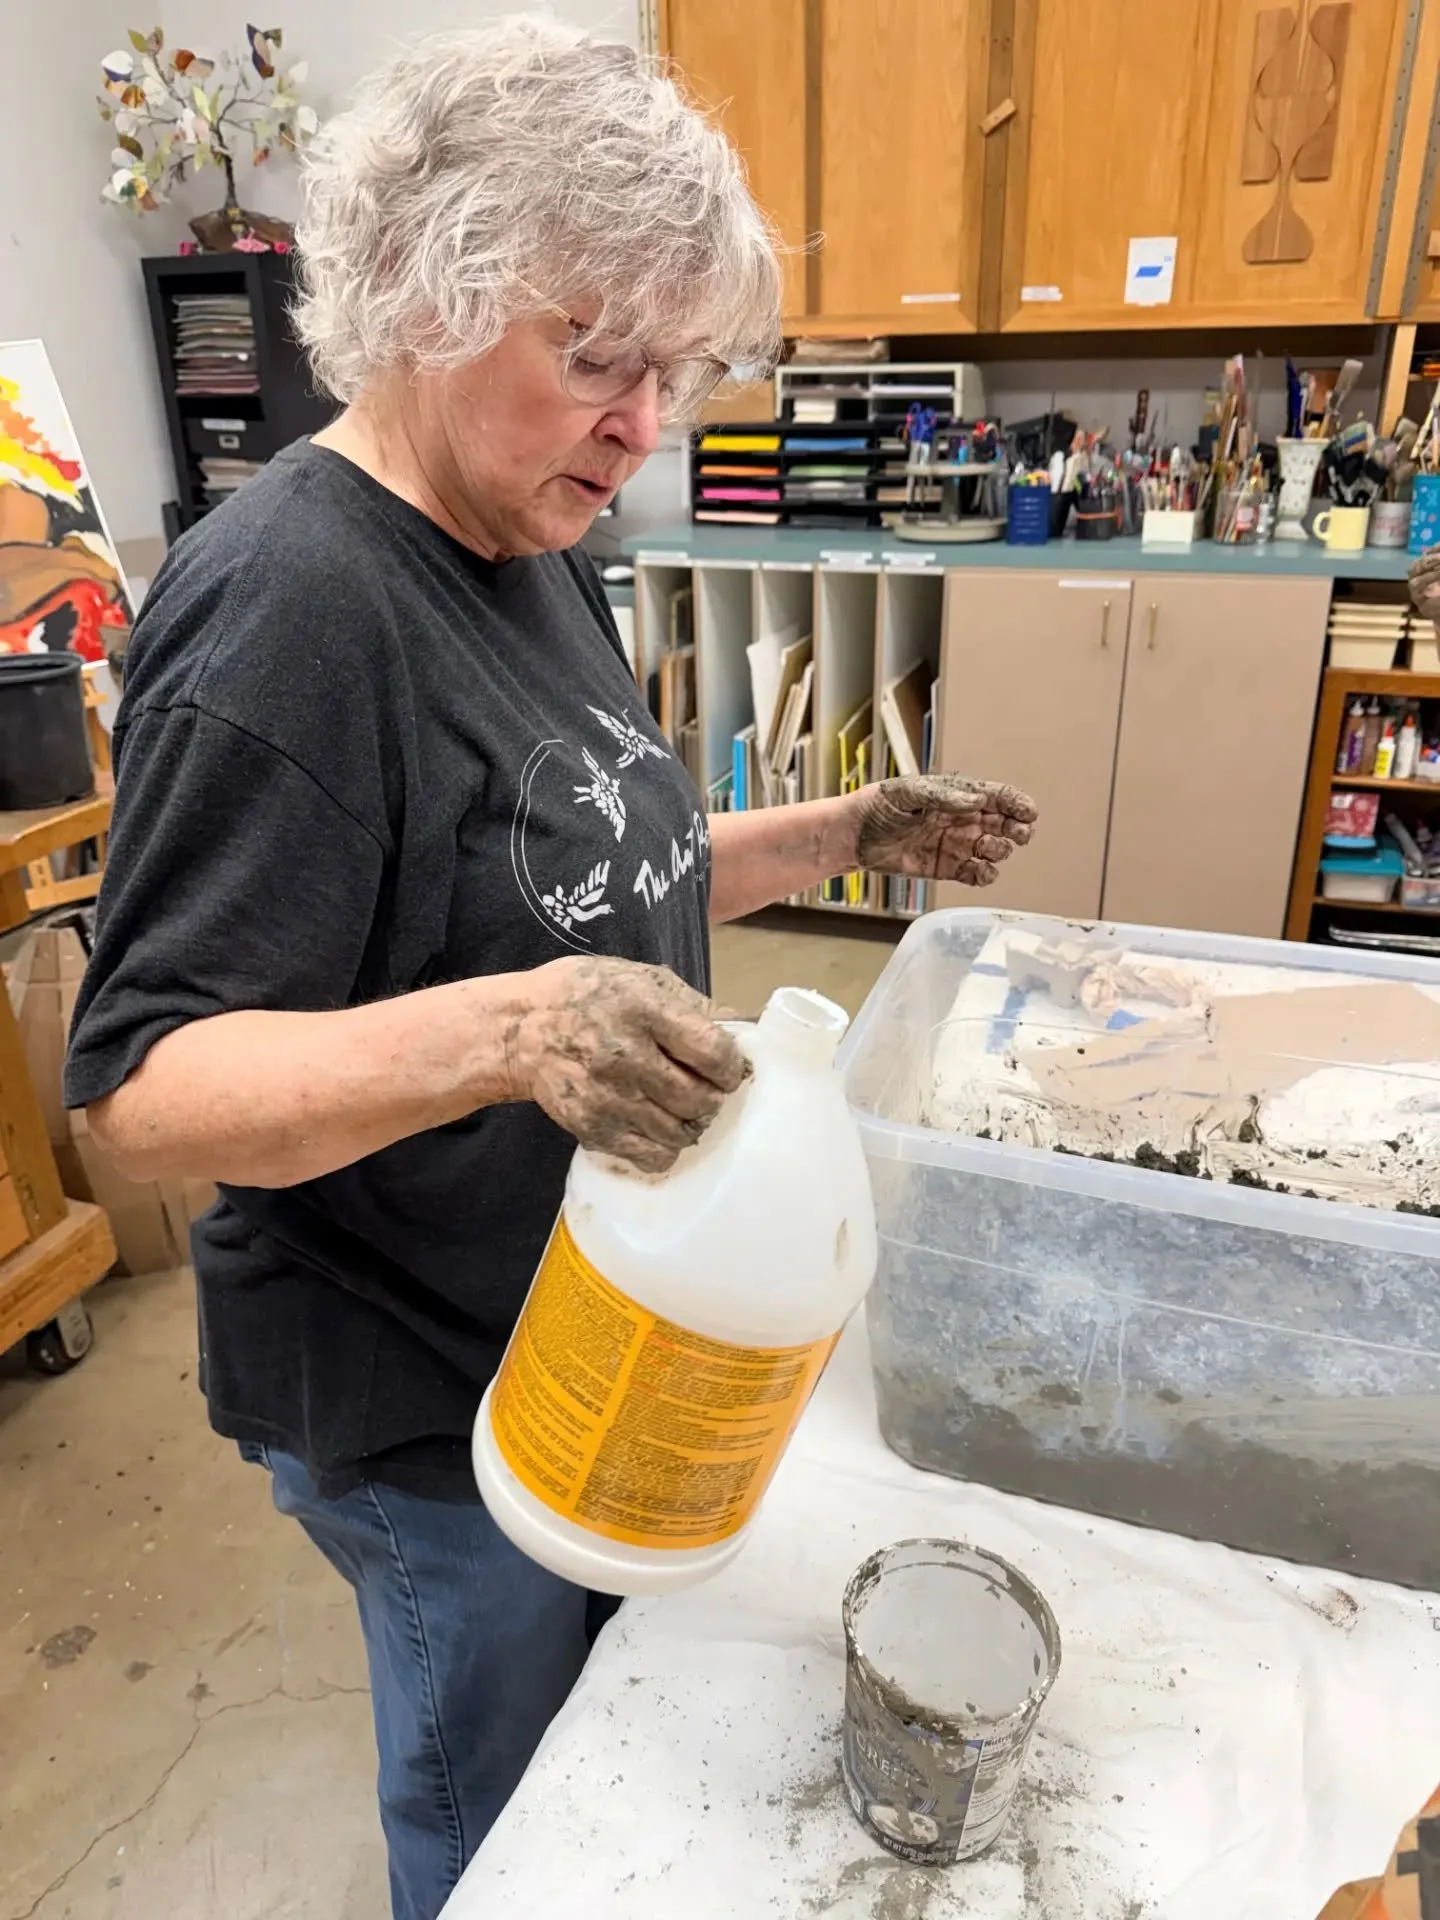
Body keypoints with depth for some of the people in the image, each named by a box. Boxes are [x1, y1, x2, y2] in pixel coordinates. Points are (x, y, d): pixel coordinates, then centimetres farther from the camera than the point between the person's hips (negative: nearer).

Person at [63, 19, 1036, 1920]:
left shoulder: (538, 555, 3)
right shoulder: (287, 605, -25)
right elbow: (139, 1085, -25)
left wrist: (846, 833, 1)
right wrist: (500, 1031, -41)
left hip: (599, 1320, 8)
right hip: (431, 1409, -8)